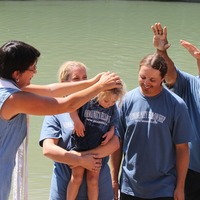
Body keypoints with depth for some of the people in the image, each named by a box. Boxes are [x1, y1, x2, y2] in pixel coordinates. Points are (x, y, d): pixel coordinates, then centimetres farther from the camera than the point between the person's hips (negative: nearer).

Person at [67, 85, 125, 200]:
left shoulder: (113, 109, 0)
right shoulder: (86, 101, -12)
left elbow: (113, 125, 12)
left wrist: (111, 132, -9)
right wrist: (76, 120, -12)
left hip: (97, 148, 2)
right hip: (79, 146, -2)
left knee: (93, 178, 3)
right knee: (77, 176, -3)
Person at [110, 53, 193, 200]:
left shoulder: (176, 105, -8)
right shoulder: (128, 100, -2)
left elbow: (182, 148, -4)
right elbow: (118, 142, 3)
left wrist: (180, 187, -4)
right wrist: (114, 179, 3)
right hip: (129, 187, 2)